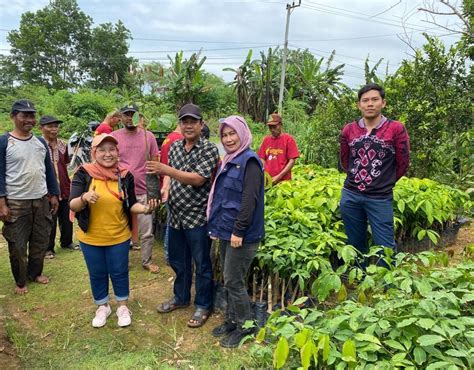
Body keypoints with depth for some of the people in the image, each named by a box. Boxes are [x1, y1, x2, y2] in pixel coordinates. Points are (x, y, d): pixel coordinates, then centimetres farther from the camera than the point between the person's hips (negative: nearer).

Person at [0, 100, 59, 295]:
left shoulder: (41, 142, 8)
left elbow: (49, 170, 12)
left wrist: (54, 194, 10)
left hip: (41, 200, 5)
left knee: (41, 241, 13)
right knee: (17, 245, 5)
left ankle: (35, 273, 32)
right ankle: (20, 281, 22)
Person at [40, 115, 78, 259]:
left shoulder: (62, 145, 7)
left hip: (64, 188, 6)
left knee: (67, 218, 16)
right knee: (50, 221, 5)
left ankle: (66, 242, 35)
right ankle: (48, 248, 22)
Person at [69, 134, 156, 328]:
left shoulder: (125, 175, -6)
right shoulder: (83, 174, -11)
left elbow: (131, 205, 1)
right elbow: (73, 206, -14)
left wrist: (146, 208, -19)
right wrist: (84, 198, -35)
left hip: (119, 237, 0)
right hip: (90, 238, 0)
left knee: (119, 272, 14)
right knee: (97, 274, 17)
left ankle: (123, 307, 36)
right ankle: (102, 307, 40)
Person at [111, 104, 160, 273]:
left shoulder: (148, 136, 0)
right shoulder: (113, 136, -2)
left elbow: (155, 163, 5)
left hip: (144, 192, 0)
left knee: (147, 232, 8)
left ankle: (147, 261, 26)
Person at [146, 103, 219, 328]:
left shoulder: (209, 149, -13)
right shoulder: (174, 147, 7)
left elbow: (198, 179, -23)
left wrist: (166, 169, -31)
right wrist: (165, 188, -5)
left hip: (197, 216, -6)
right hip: (175, 215, 6)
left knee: (201, 264, 8)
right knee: (177, 261, 20)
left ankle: (203, 306, 25)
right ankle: (180, 298, 41)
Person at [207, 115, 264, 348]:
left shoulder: (249, 161, -14)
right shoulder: (228, 161, 13)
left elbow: (250, 200, -20)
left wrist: (239, 231, -21)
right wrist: (217, 226, 15)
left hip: (241, 233, -8)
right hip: (225, 231, 8)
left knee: (234, 281, 1)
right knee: (228, 279, 17)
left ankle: (245, 326, 19)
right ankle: (232, 320, 33)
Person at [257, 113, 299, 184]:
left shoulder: (288, 139, -2)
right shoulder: (266, 139, 9)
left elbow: (292, 161, -5)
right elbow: (263, 159, 13)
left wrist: (279, 176, -12)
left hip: (283, 180, -3)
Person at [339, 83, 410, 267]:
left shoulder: (396, 129, -5)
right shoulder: (348, 130, 4)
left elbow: (403, 163, 2)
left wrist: (385, 183, 11)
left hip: (380, 198, -3)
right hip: (350, 196, 3)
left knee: (385, 248, 3)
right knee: (355, 245, 16)